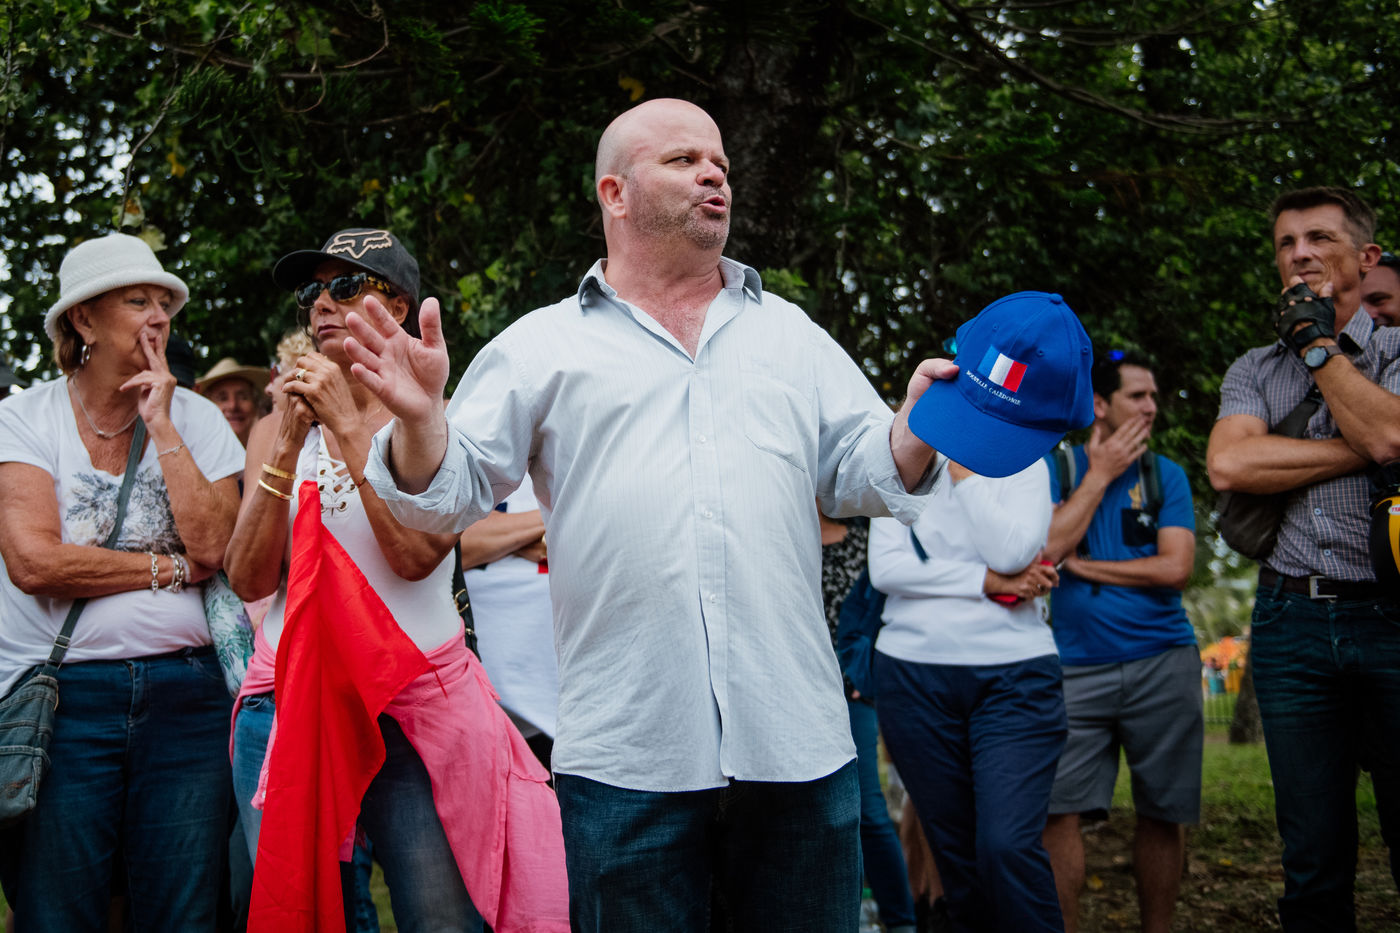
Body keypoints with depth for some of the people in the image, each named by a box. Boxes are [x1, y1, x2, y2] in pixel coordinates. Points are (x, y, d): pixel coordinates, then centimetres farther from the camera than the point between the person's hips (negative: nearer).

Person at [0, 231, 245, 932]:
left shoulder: (197, 419, 9)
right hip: (60, 696, -2)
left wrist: (161, 426, -6)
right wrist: (172, 567, -6)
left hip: (183, 691, 2)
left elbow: (214, 547, -6)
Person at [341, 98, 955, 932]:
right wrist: (422, 420, -17)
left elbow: (860, 476, 11)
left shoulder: (791, 333, 17)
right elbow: (451, 491, 3)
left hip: (798, 743, 3)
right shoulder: (544, 346, 9)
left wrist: (918, 428, -8)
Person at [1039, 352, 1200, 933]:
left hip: (1162, 662, 1)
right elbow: (1046, 547, -10)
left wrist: (1081, 565, -5)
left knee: (1163, 813, 5)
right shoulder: (1055, 468, 6)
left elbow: (1175, 569, -4)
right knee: (1058, 810, -8)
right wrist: (1099, 475, -5)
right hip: (1077, 665, -1)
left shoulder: (1165, 476, 9)